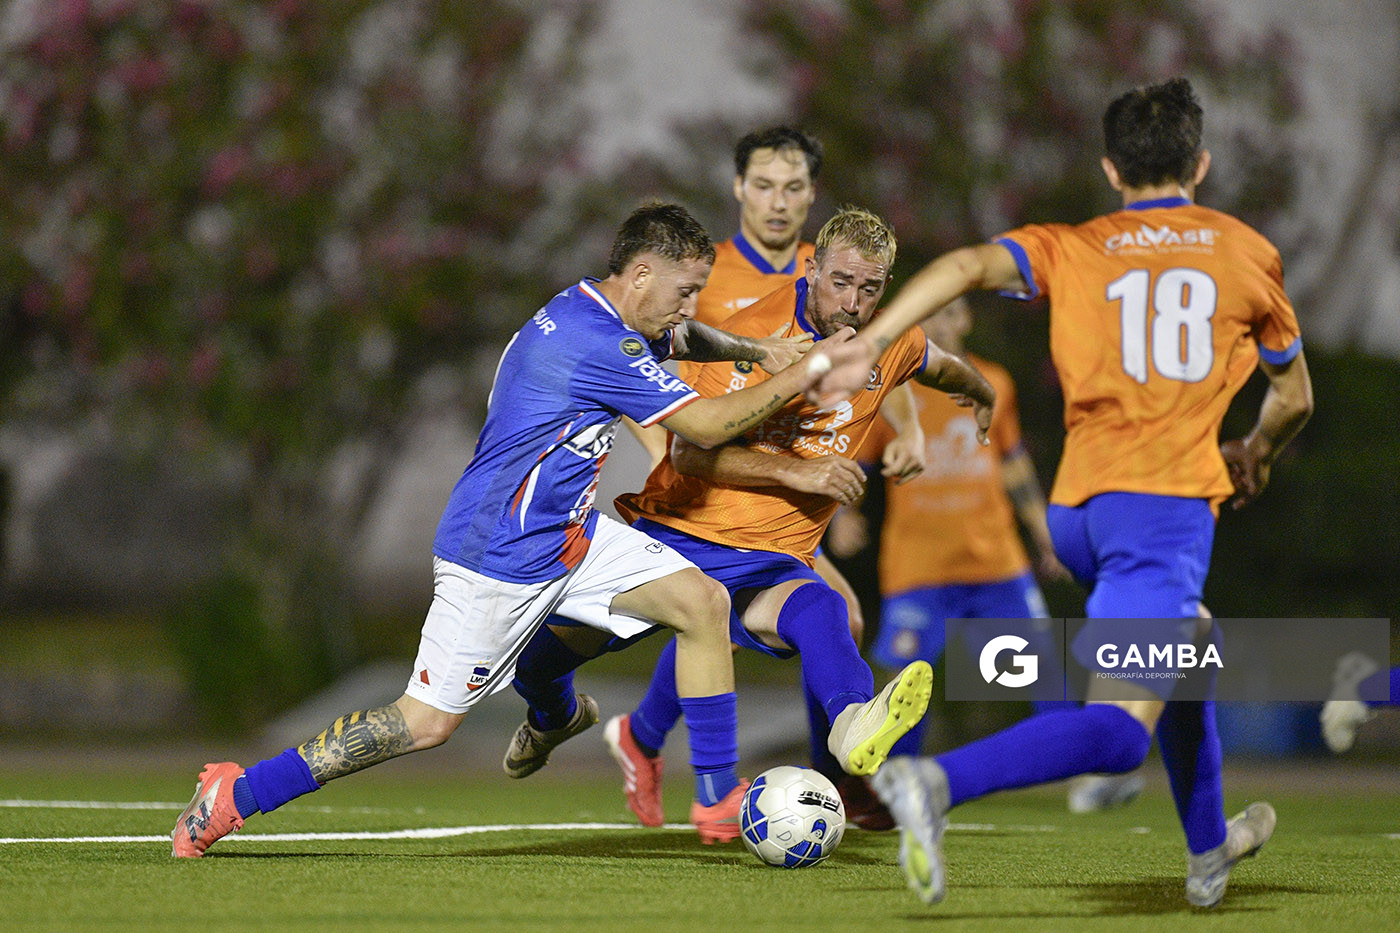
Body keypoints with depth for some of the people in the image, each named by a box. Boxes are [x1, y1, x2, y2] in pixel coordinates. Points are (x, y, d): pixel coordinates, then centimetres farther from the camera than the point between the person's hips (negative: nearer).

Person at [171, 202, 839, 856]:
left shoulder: (583, 310, 6)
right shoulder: (598, 344, -24)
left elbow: (678, 339, 31)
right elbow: (706, 426, -18)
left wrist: (749, 349, 17)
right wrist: (802, 378, -10)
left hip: (568, 535, 10)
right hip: (496, 557, -10)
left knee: (703, 602, -2)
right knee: (427, 723, -4)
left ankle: (720, 798, 4)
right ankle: (234, 795, 5)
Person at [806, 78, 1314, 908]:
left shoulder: (1072, 248, 15)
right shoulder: (1248, 253, 14)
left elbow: (971, 265, -6)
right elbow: (1294, 398, 25)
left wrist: (868, 346, -12)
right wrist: (1253, 459, 46)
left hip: (1077, 509, 5)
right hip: (1166, 498, -5)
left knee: (1184, 642, 33)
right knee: (1121, 728, -16)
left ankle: (1210, 848, 44)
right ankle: (939, 783, -40)